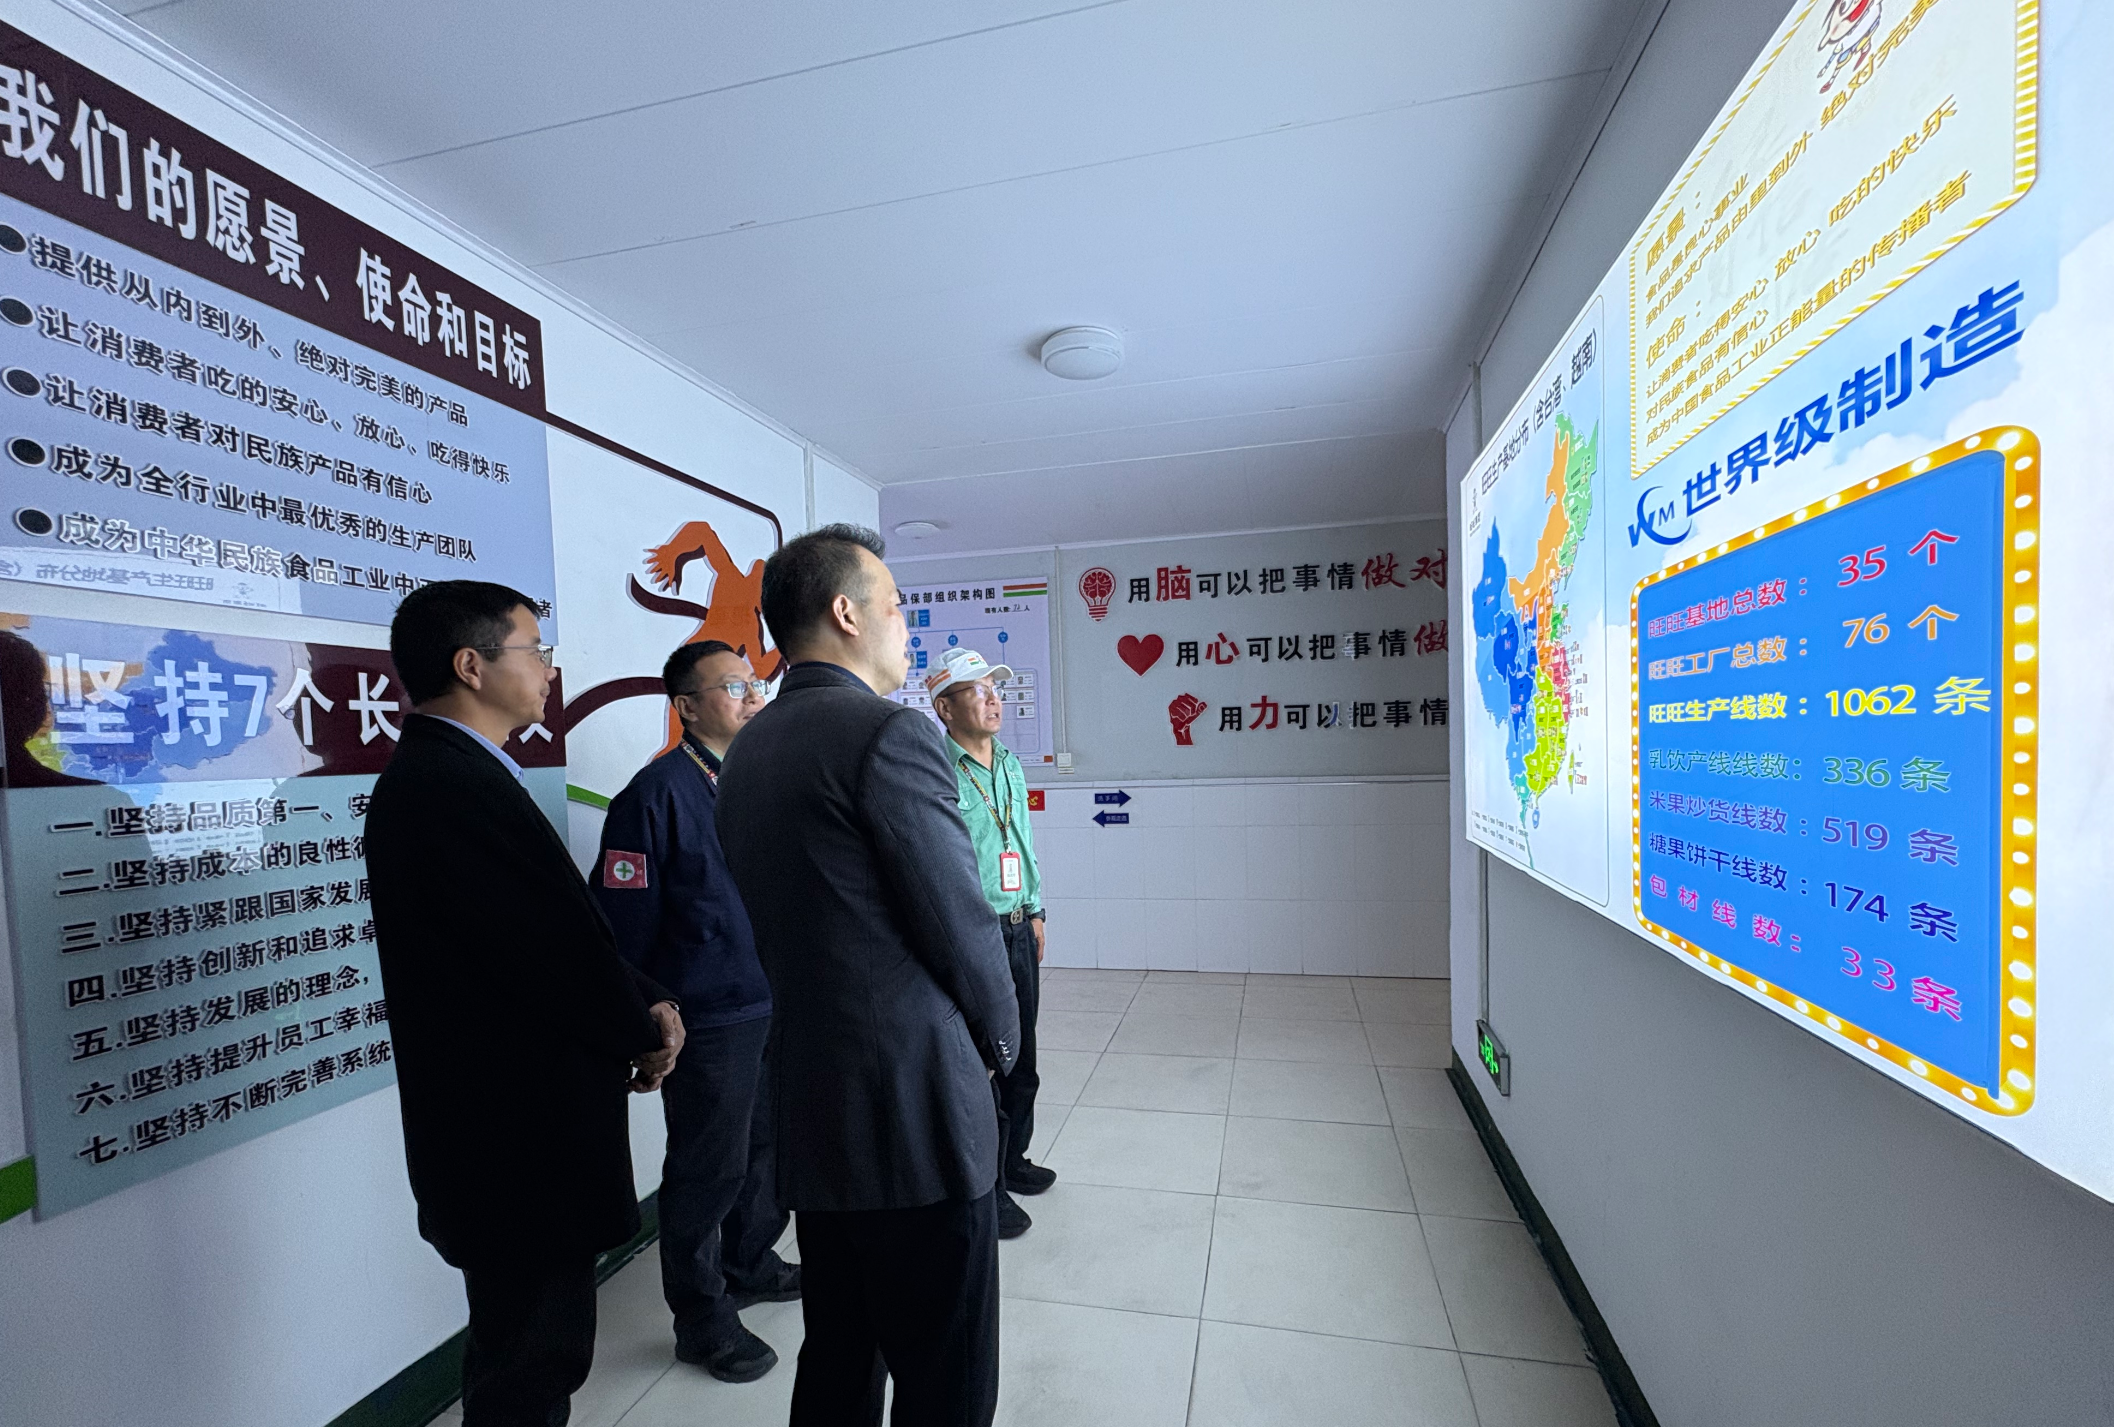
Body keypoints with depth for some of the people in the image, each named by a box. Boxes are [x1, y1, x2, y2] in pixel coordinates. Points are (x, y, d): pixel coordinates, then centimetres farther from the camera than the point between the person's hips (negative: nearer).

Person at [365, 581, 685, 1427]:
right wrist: (645, 1033, -7)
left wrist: (646, 1003, -4)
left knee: (530, 1353, 26)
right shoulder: (453, 785, -24)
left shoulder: (437, 775, 8)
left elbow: (562, 928, 7)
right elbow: (560, 951, -24)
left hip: (505, 1132, 10)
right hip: (520, 1142, -10)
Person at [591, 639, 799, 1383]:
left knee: (768, 1148, 21)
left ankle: (749, 1266, 46)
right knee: (709, 1169, 10)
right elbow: (624, 918, -13)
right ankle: (702, 1317, 34)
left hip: (778, 1006, 7)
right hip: (707, 1021, -6)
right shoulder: (657, 793, -14)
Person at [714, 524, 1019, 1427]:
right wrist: (1000, 1037, 2)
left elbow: (784, 928, 12)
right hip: (917, 1112, -8)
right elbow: (961, 922, -16)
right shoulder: (892, 733, -18)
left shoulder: (744, 751, 8)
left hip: (808, 1112, 9)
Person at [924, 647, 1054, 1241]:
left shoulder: (1010, 766, 9)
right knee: (982, 1065, 6)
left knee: (1020, 1059, 20)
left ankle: (1012, 1161, 41)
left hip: (1017, 930, 8)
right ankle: (986, 1187, 26)